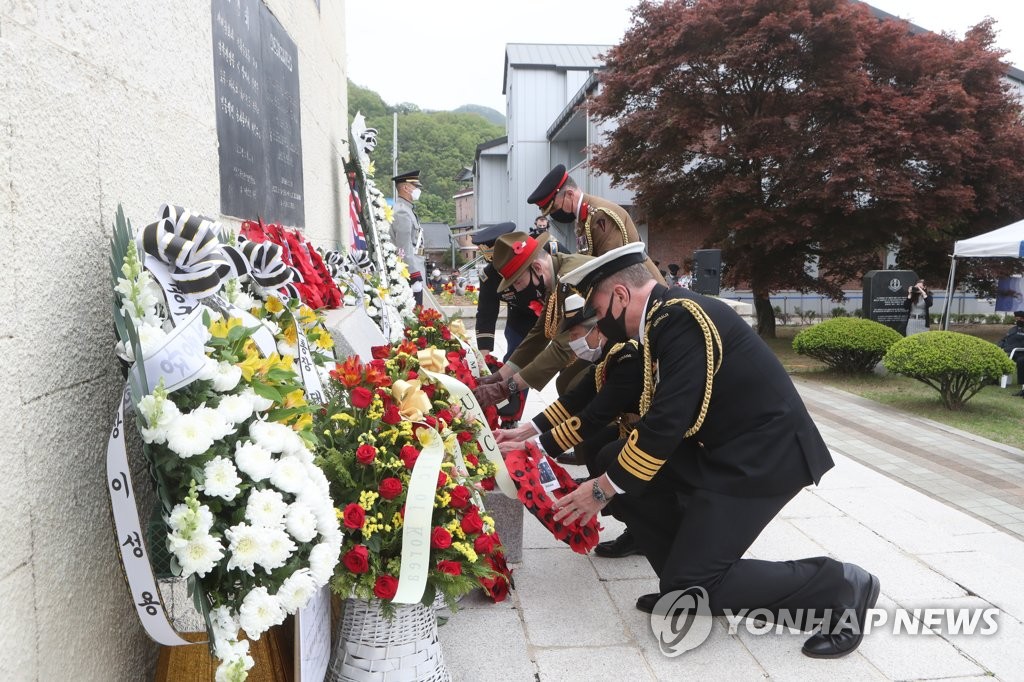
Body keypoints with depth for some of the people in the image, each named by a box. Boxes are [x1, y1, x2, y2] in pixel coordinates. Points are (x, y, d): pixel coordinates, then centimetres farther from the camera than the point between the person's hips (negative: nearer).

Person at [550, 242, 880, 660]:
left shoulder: (682, 319, -22)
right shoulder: (663, 317, 7)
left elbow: (666, 424, -26)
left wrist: (603, 489, -15)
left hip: (763, 457, -9)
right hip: (723, 449, 10)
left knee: (692, 586, -10)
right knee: (615, 461, 5)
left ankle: (838, 586, 5)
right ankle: (686, 582, 13)